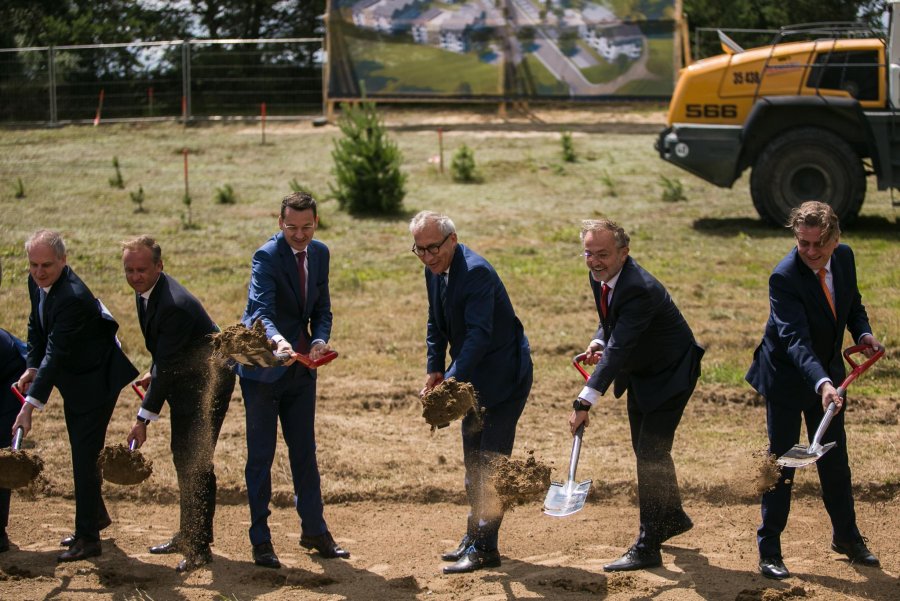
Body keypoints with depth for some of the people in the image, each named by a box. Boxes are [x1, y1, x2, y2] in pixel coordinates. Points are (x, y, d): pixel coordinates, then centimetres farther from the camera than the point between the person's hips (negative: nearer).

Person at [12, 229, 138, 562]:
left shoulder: (72, 298, -32)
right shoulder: (37, 282, -4)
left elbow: (56, 354, -35)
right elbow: (37, 327, 11)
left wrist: (31, 404, -37)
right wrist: (32, 368, -4)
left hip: (96, 381, -9)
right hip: (74, 381, 9)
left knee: (85, 457, -7)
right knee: (82, 454, 21)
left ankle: (88, 537, 2)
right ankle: (96, 516, 39)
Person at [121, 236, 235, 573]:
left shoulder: (174, 305, -31)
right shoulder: (145, 290, -1)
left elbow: (166, 367, -29)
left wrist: (143, 420, -26)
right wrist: (155, 373, 9)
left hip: (206, 380, -10)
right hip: (182, 378, 10)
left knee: (195, 461, -11)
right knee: (181, 457, 17)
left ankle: (200, 545, -5)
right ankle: (187, 535, 29)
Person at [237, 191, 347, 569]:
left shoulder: (320, 254, 4)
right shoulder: (266, 257, -18)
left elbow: (322, 308, 9)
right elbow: (260, 311, -31)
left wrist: (320, 339, -11)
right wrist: (278, 341, -51)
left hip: (300, 368, 6)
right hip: (263, 367, -6)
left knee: (304, 451, 13)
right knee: (261, 455, 1)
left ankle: (314, 531, 24)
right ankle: (260, 540, 8)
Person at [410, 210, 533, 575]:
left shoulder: (475, 272, -26)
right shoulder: (435, 271, 2)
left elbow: (479, 333, -33)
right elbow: (436, 324, 14)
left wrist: (452, 380, -41)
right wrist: (435, 370, 4)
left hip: (504, 375, -9)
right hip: (475, 377, 10)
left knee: (491, 461, -9)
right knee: (473, 459, 16)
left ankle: (484, 548, -6)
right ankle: (474, 537, 26)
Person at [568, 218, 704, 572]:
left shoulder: (639, 290, -35)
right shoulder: (599, 276, -8)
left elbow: (618, 349, -42)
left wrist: (586, 402, -48)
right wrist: (598, 343, -11)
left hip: (671, 373, -9)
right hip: (639, 372, 9)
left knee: (651, 453, -14)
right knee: (645, 451, 20)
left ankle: (647, 547, -10)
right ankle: (672, 517, 42)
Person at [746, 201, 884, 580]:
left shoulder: (844, 257, -8)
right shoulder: (785, 277, -28)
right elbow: (796, 340, -37)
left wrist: (863, 333, -9)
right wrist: (822, 385, -50)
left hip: (828, 375, 6)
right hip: (787, 377, -6)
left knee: (835, 457, 17)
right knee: (782, 461, -2)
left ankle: (846, 535, 35)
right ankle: (769, 551, 9)